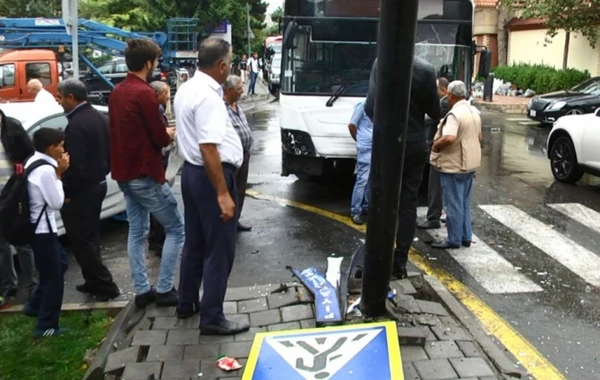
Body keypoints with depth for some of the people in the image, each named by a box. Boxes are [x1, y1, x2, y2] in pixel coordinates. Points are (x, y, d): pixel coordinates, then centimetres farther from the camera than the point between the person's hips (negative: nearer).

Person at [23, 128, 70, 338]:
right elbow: (56, 203, -17)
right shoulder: (46, 170, -23)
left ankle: (35, 305, 33)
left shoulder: (33, 161, 7)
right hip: (42, 229, -10)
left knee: (60, 262, 25)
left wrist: (56, 172, 2)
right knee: (53, 277, 3)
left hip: (38, 226, 10)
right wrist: (59, 174, -12)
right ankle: (46, 326, 13)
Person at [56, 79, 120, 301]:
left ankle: (105, 286, 6)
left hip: (80, 191, -10)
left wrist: (64, 192, -13)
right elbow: (108, 153, 14)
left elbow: (75, 166, -24)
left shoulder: (76, 124, -22)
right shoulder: (99, 118, 7)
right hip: (98, 185, 10)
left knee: (80, 241, 1)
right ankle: (94, 282, 27)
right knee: (90, 238, 19)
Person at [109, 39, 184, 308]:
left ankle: (142, 291, 17)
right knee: (176, 228, 3)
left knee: (137, 232, 13)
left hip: (124, 173, 9)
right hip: (145, 174, -9)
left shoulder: (117, 92, 9)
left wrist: (162, 133, 10)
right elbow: (160, 139, -16)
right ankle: (164, 289, 5)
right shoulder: (144, 93, -18)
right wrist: (170, 133, 5)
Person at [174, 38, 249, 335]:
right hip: (211, 175, -10)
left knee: (195, 242, 20)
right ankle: (212, 318, 10)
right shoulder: (208, 96, -22)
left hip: (190, 171, 10)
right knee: (219, 250, 1)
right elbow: (208, 147, -28)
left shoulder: (186, 89, 9)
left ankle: (186, 303, 33)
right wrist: (223, 193, -27)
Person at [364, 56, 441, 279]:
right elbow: (434, 112, 1)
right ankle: (399, 263, 11)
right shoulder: (427, 70, -5)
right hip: (415, 144, 2)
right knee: (408, 203, 8)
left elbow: (371, 107, -9)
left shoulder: (381, 64, -9)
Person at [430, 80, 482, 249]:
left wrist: (436, 145, -16)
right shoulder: (474, 113, 11)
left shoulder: (455, 114, -20)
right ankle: (466, 237, 21)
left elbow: (449, 138, -32)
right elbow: (479, 137, 20)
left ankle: (454, 239, 6)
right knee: (465, 202, 15)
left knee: (453, 204, 0)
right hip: (470, 164, 9)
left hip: (454, 166, -9)